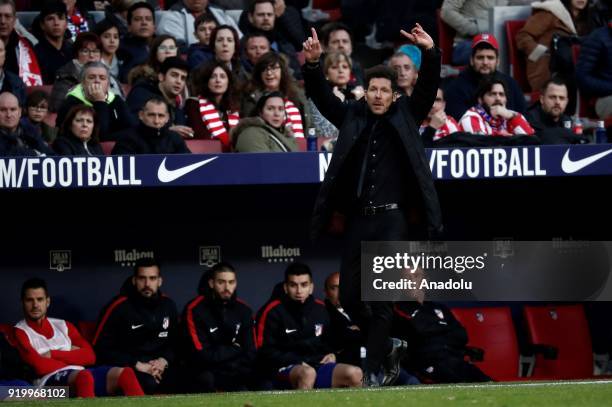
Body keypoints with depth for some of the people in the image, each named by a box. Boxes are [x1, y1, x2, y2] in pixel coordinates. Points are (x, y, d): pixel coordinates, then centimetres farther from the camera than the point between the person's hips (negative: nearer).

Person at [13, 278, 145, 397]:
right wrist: (73, 357, 6)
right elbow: (40, 366, -8)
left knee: (125, 373, -20)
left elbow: (89, 356, 11)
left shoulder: (63, 325, 26)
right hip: (51, 380, -6)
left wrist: (54, 355, 0)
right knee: (84, 376, -40)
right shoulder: (20, 332, 8)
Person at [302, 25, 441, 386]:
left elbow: (428, 88, -6)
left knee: (381, 299, -8)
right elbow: (322, 96, 1)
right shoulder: (352, 117, 11)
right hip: (358, 220, 4)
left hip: (393, 220, -4)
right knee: (349, 297, 6)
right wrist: (313, 64, -17)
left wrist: (431, 54, -23)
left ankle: (374, 372, -5)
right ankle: (389, 346, 28)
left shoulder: (405, 116, 6)